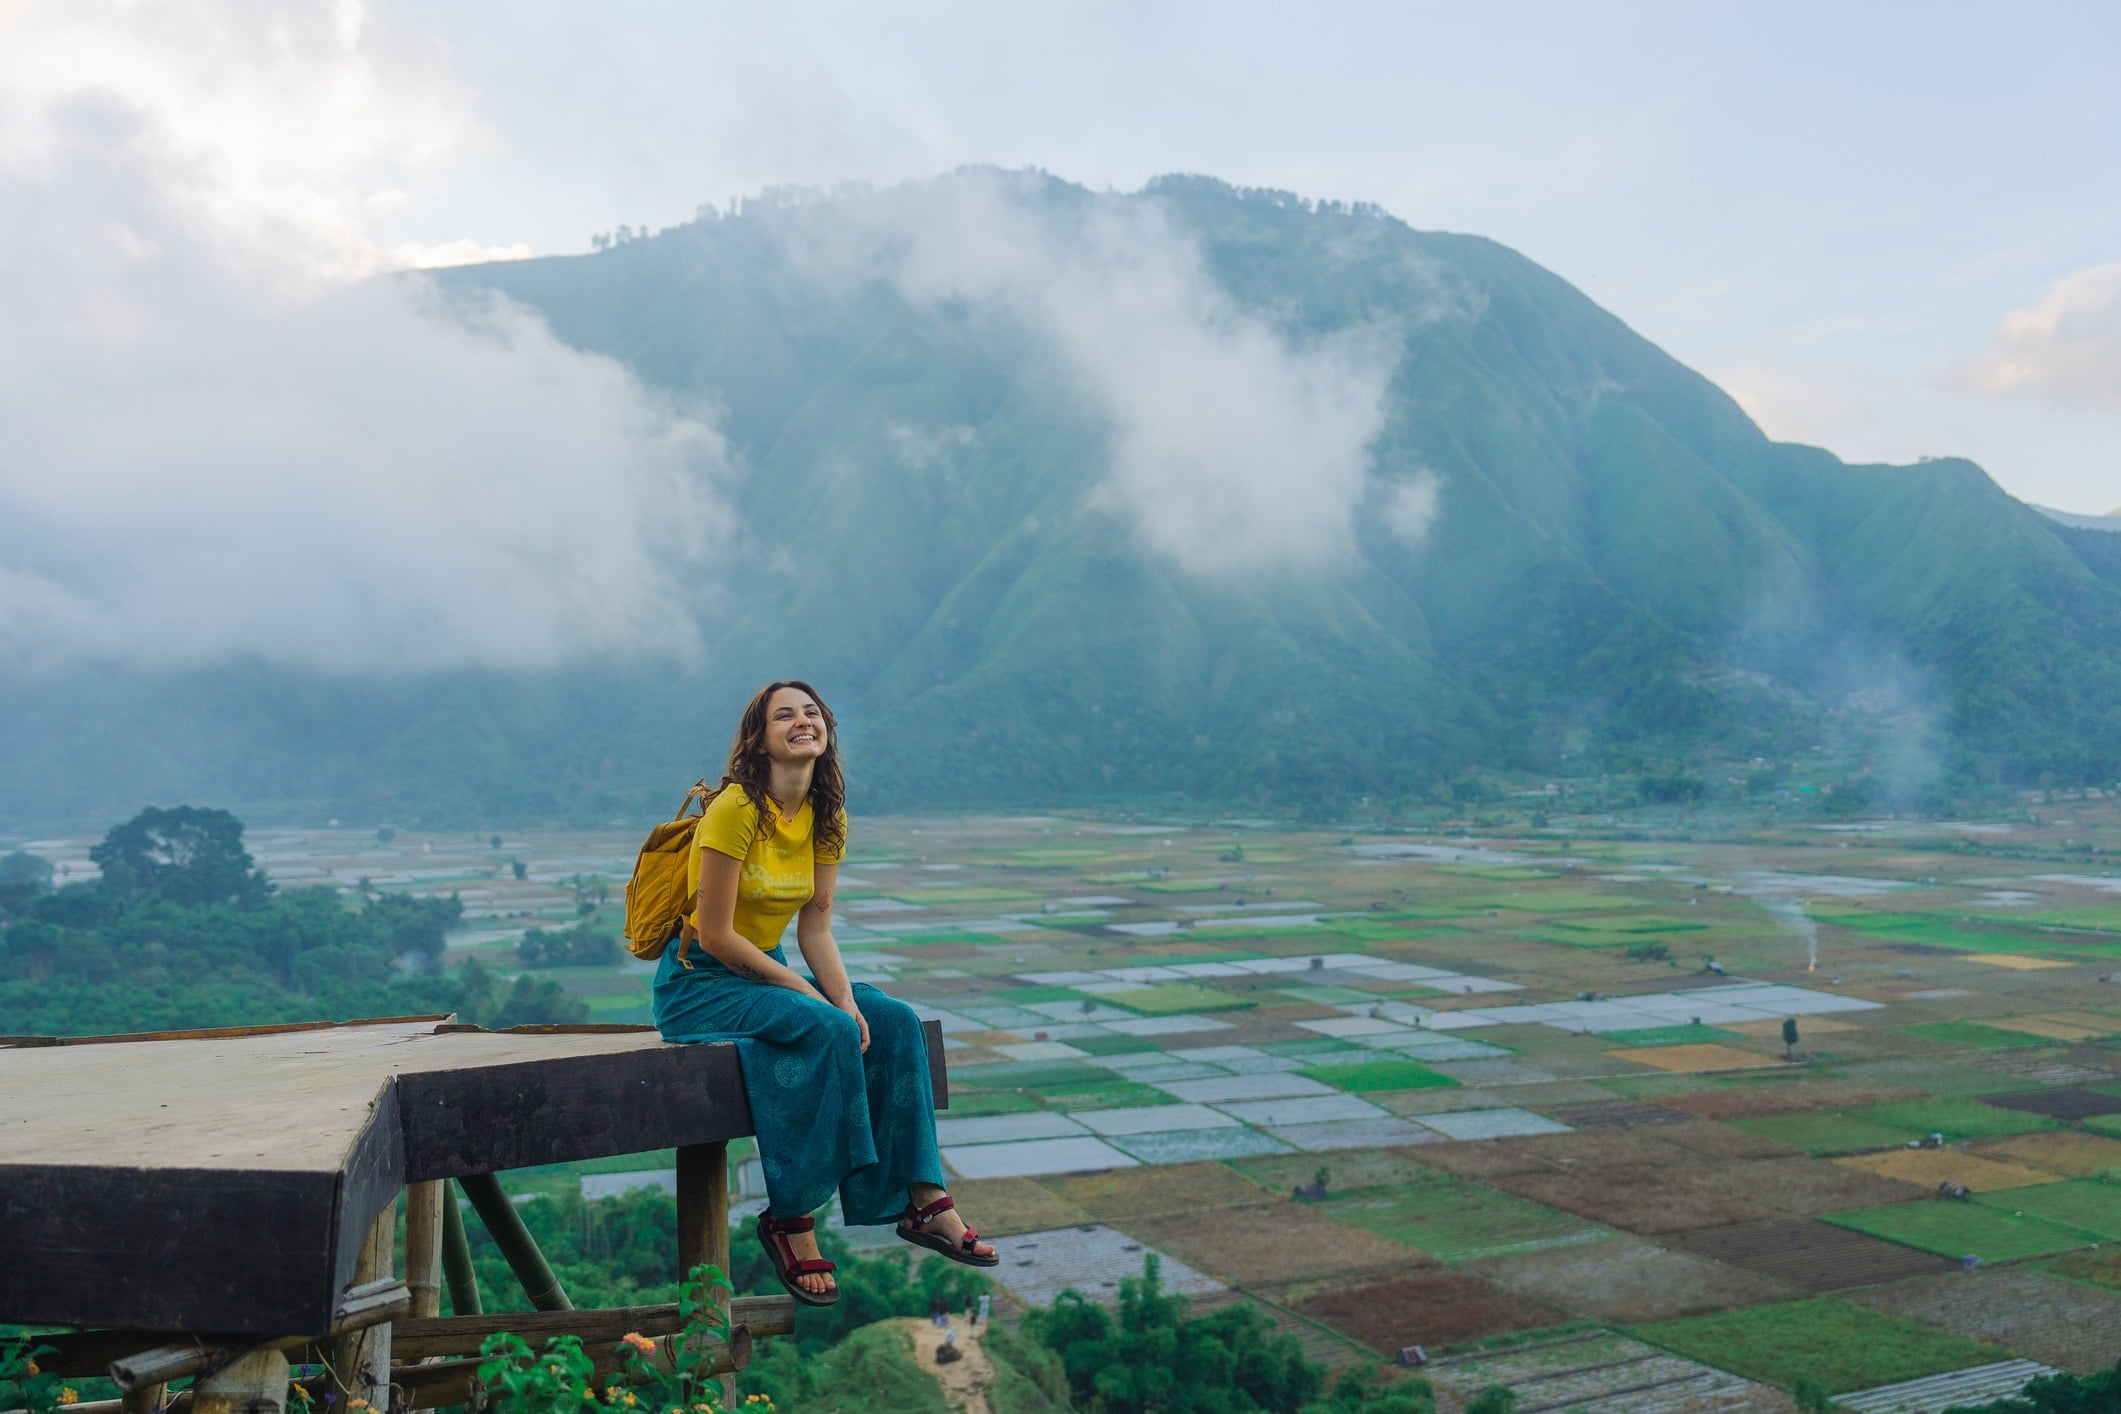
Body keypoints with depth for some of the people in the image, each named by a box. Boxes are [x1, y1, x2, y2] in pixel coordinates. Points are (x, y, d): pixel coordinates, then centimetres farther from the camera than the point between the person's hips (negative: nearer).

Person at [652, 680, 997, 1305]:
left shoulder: (827, 819, 2)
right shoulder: (736, 809, -20)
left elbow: (815, 928, 2)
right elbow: (715, 934, -20)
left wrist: (845, 998, -14)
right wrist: (805, 992, -18)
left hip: (766, 972, 7)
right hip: (698, 984, -7)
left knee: (893, 1021, -11)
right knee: (827, 1029, -29)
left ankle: (922, 1199, -7)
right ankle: (791, 1220, -18)